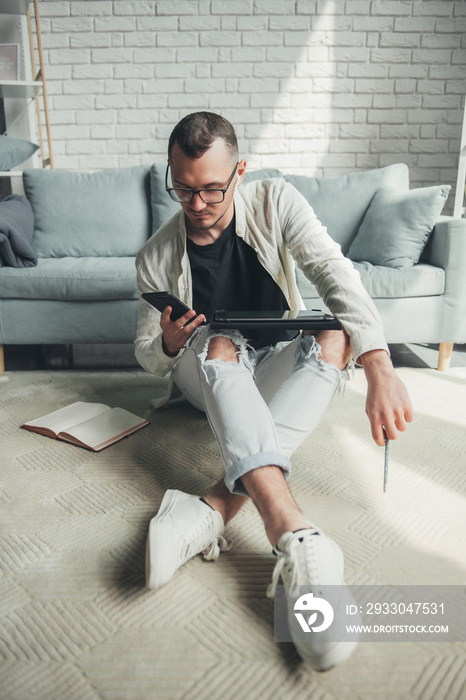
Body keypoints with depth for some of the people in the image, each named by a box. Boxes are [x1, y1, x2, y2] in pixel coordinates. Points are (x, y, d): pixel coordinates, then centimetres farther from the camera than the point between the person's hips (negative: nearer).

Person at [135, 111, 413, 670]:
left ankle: (212, 510, -42)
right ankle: (293, 534, -52)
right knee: (218, 345, -34)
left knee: (337, 336, -30)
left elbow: (334, 271, -27)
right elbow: (148, 358, 1)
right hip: (210, 375, 0)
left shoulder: (275, 202, -11)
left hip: (279, 364, 1)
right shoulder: (156, 257, -8)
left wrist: (379, 369, -43)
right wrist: (168, 345, -26)